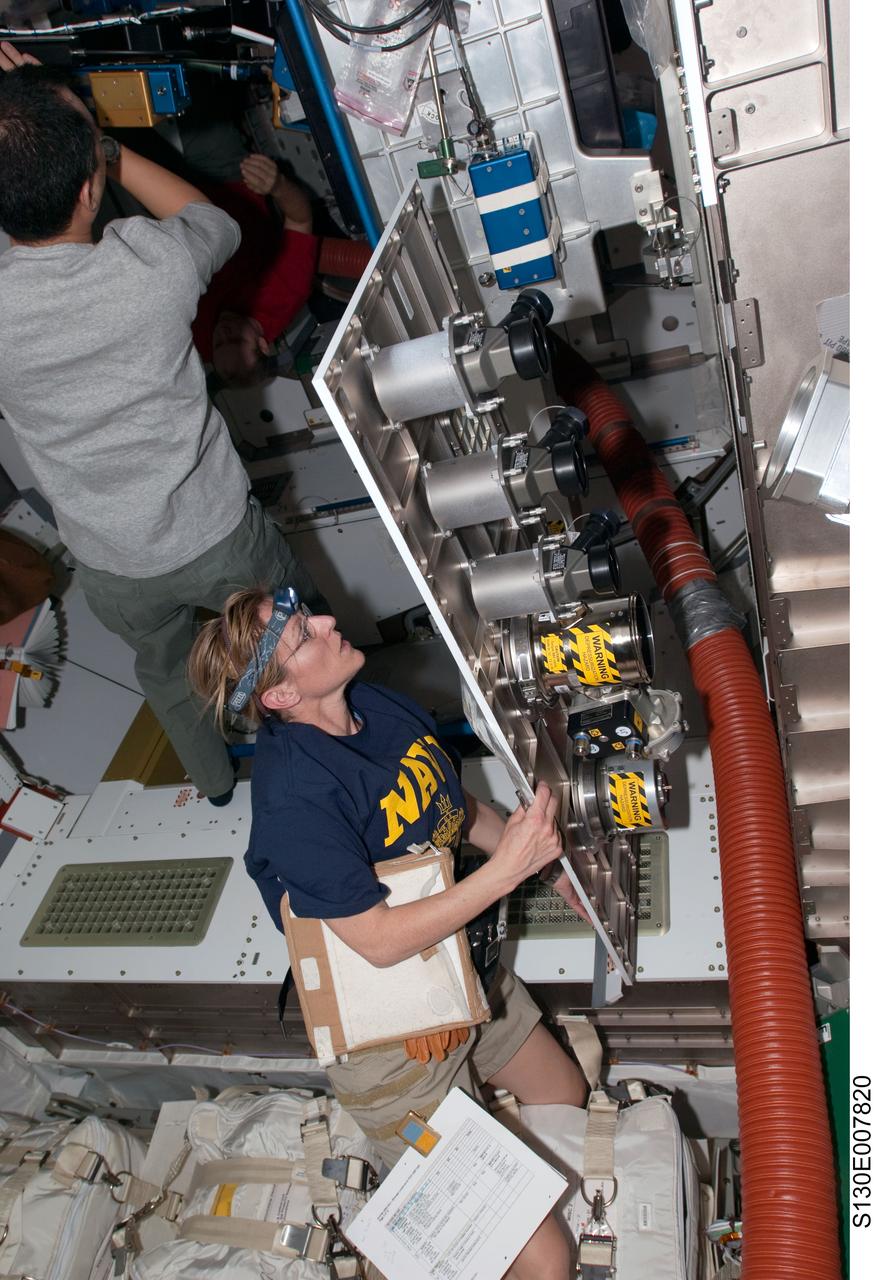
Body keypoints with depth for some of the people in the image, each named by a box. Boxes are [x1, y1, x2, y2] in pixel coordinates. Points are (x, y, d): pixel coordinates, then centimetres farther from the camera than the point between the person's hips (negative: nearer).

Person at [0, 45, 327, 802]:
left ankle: (216, 780, 56)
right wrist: (88, 140, -2)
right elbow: (216, 221, -2)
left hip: (110, 568, 3)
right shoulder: (154, 264, -27)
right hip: (215, 535, -2)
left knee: (165, 667, 32)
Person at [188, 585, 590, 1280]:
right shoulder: (295, 798, -31)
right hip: (390, 1035, -8)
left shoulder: (382, 705, -6)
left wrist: (547, 860, 1)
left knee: (568, 1100, 29)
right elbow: (381, 941, -29)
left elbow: (457, 807, 9)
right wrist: (507, 869, -30)